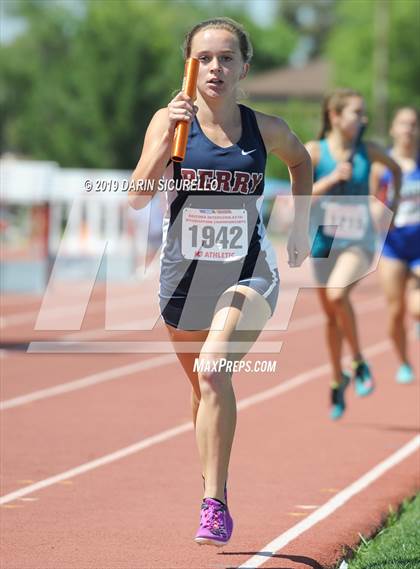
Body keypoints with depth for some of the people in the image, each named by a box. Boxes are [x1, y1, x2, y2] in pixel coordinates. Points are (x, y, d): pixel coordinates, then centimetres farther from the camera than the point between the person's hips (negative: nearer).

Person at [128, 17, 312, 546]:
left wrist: (301, 225, 14)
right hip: (184, 276, 2)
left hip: (248, 275, -2)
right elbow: (137, 197, -18)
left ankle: (215, 505, -23)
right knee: (202, 387, 17)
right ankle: (211, 483, 41)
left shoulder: (266, 129, -4)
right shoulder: (169, 121, -7)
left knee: (214, 371, -26)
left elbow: (301, 162, 20)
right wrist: (167, 136, -29)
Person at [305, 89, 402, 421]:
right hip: (324, 242, 1)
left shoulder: (367, 151, -1)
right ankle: (338, 381, 31)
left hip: (358, 243, -1)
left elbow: (396, 169, 20)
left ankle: (359, 362, -9)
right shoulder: (314, 151, -6)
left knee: (337, 294, -28)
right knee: (332, 316, 11)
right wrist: (331, 179, -25)